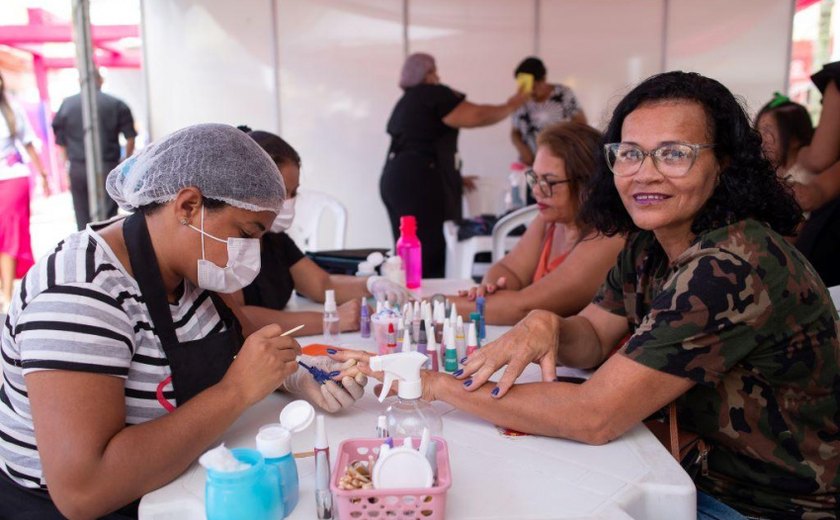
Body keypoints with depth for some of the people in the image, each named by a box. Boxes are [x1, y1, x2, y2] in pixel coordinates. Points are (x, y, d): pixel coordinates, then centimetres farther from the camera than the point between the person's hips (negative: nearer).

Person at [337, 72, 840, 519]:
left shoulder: (734, 267, -28)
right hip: (709, 475, 6)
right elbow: (593, 339, 5)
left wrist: (434, 383, -27)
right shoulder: (649, 248, -2)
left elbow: (595, 416, -30)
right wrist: (546, 325, -18)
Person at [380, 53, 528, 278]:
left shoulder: (405, 103, 25)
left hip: (398, 180, 9)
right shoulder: (434, 94, -2)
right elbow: (477, 115, -7)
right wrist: (511, 106, 9)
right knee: (431, 254, -10)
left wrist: (452, 178, 28)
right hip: (418, 183, -9)